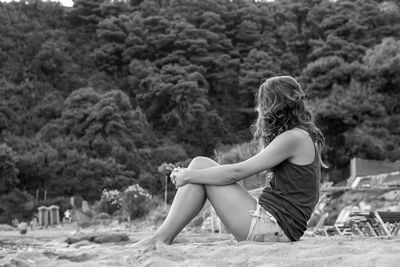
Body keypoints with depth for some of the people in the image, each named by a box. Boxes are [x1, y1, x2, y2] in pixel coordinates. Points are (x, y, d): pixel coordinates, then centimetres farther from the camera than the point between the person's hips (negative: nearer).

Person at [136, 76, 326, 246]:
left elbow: (236, 172, -15)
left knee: (200, 166, -6)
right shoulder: (302, 135, 16)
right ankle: (164, 235, 1)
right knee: (200, 164, 6)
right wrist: (263, 135, 17)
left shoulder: (294, 138, -13)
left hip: (274, 229, -9)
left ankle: (162, 238, -5)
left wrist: (188, 175, -8)